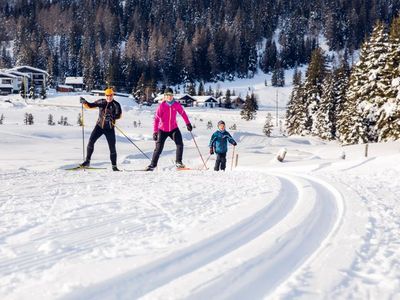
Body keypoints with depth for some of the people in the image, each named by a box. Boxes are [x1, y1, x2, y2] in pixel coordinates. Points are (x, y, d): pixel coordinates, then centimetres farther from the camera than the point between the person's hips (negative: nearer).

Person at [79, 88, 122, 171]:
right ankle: (87, 161, -3)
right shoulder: (101, 102, 2)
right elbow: (90, 106, 3)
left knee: (112, 147, -1)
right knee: (91, 141, -13)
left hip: (109, 128, -2)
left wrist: (111, 117, -38)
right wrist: (84, 102, -18)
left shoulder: (116, 105, -6)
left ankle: (114, 166, 11)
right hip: (99, 126, 2)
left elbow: (119, 115, -18)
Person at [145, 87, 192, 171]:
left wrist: (188, 124, 7)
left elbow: (183, 113, 7)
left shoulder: (176, 104, -8)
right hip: (163, 130, -2)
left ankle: (178, 162, -2)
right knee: (159, 148, -2)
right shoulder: (161, 106, -15)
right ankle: (153, 165, 10)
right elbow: (156, 119, -15)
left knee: (180, 144, -15)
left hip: (174, 128, 2)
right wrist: (155, 132, -20)